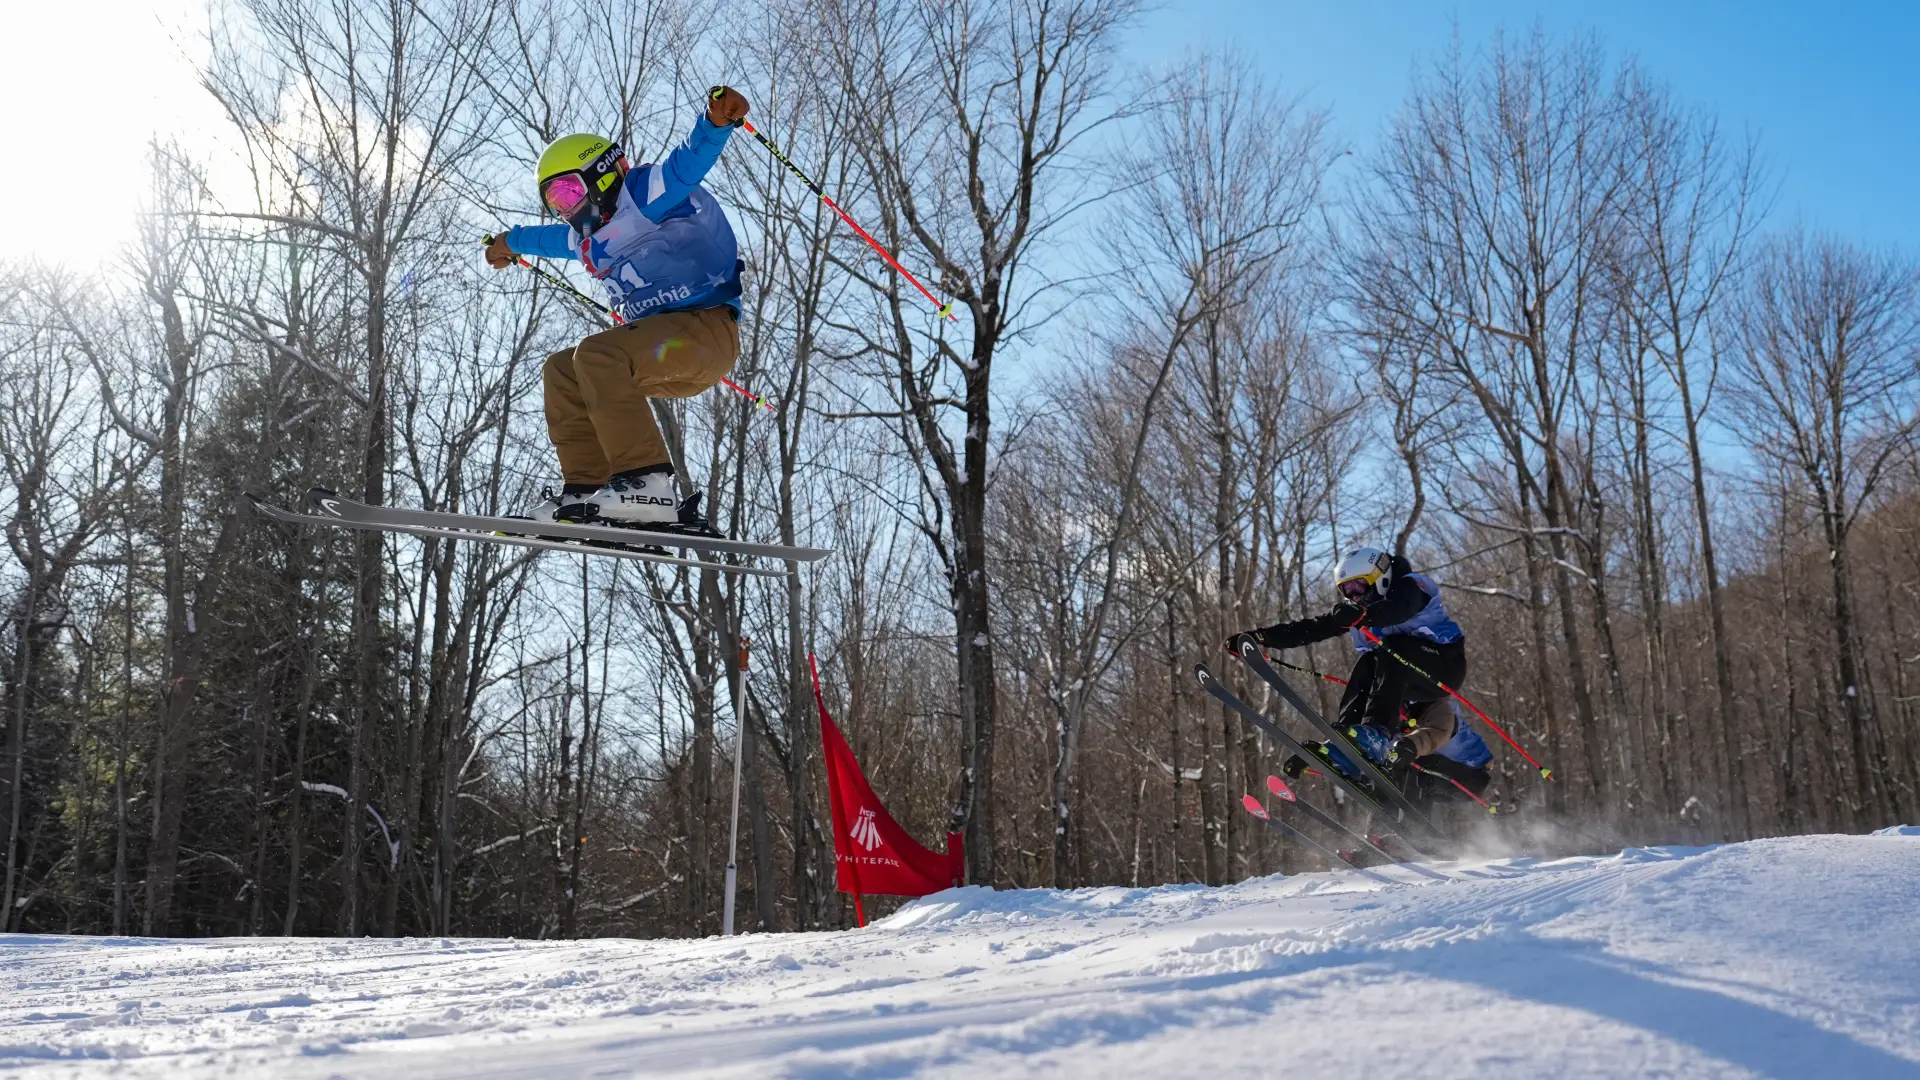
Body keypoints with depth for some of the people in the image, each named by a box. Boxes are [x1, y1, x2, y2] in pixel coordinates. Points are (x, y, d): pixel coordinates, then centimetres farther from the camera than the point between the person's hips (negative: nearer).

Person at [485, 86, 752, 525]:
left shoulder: (644, 194, -4)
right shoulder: (591, 236, 24)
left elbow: (691, 160, -22)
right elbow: (554, 237, 46)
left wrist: (716, 119, -43)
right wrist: (512, 241, 65)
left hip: (706, 328, -10)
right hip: (669, 348, 10)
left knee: (597, 355, -28)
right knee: (562, 371, 11)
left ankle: (647, 486, -34)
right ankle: (586, 490, -1)